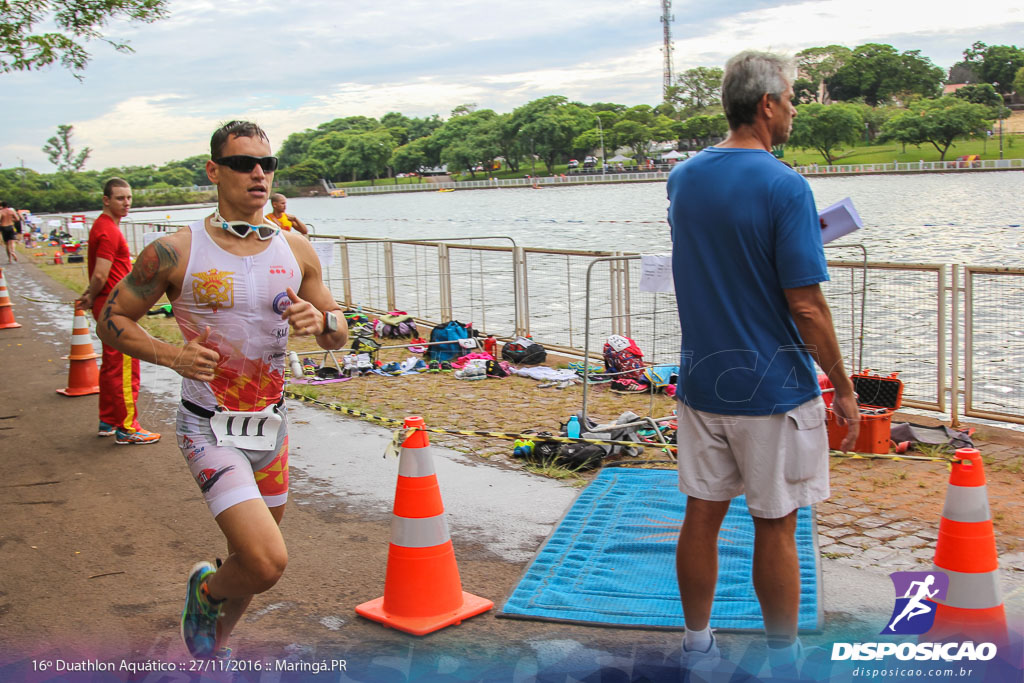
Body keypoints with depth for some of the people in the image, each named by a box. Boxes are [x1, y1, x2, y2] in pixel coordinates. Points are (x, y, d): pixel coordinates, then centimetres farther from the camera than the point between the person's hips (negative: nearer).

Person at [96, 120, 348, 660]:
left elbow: (338, 337, 9)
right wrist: (173, 355, -17)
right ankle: (206, 590, 15)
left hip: (270, 425, 5)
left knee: (252, 559, 18)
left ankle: (214, 644, 47)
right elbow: (113, 318, -1)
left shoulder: (295, 251, 2)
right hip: (209, 429, -5)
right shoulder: (176, 252, -11)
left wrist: (321, 321, -15)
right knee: (267, 561, -20)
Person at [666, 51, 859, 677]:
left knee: (703, 515, 13)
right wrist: (843, 388, -6)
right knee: (776, 529, 7)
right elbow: (806, 307, -17)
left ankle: (697, 648, 26)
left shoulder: (683, 178, 4)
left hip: (702, 383, 6)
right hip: (773, 387, -5)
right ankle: (783, 660, 22)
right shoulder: (785, 186, -16)